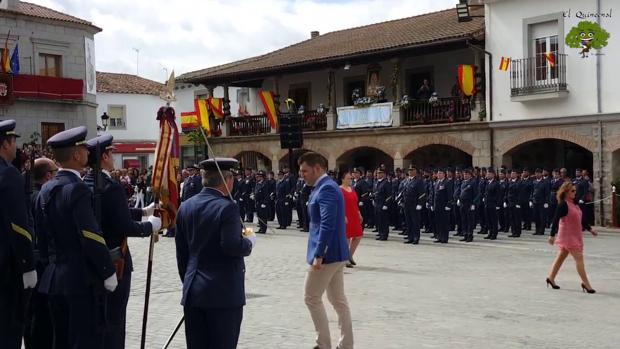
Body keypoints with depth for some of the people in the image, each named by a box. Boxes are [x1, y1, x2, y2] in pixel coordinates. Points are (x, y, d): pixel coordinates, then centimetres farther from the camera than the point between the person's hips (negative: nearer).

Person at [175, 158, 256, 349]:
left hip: (192, 291, 6)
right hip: (223, 292, -6)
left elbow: (181, 251, 11)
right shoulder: (227, 207, -13)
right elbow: (232, 246, -23)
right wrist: (249, 242, -3)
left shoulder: (186, 207, 7)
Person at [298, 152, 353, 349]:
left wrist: (318, 255, -27)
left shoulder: (326, 188, -17)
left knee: (312, 298, 1)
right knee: (338, 300, 12)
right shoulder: (326, 187, 15)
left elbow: (327, 225, -26)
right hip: (336, 253, 10)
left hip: (328, 253, -10)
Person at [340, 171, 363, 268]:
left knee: (358, 236, 7)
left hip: (354, 216, 8)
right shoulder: (340, 190, -10)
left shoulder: (352, 189, 13)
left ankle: (350, 256, 23)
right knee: (347, 237, -1)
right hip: (346, 217, -8)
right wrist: (343, 216, -22)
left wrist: (359, 214, 13)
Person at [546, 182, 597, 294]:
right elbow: (556, 220, -19)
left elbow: (581, 219, 18)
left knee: (561, 256, 15)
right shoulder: (563, 205, -16)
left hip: (575, 235, 9)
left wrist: (590, 229, 15)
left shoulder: (574, 204, 10)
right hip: (568, 235, -9)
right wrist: (552, 235, -22)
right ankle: (586, 283, -3)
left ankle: (551, 278, 25)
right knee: (579, 258, -8)